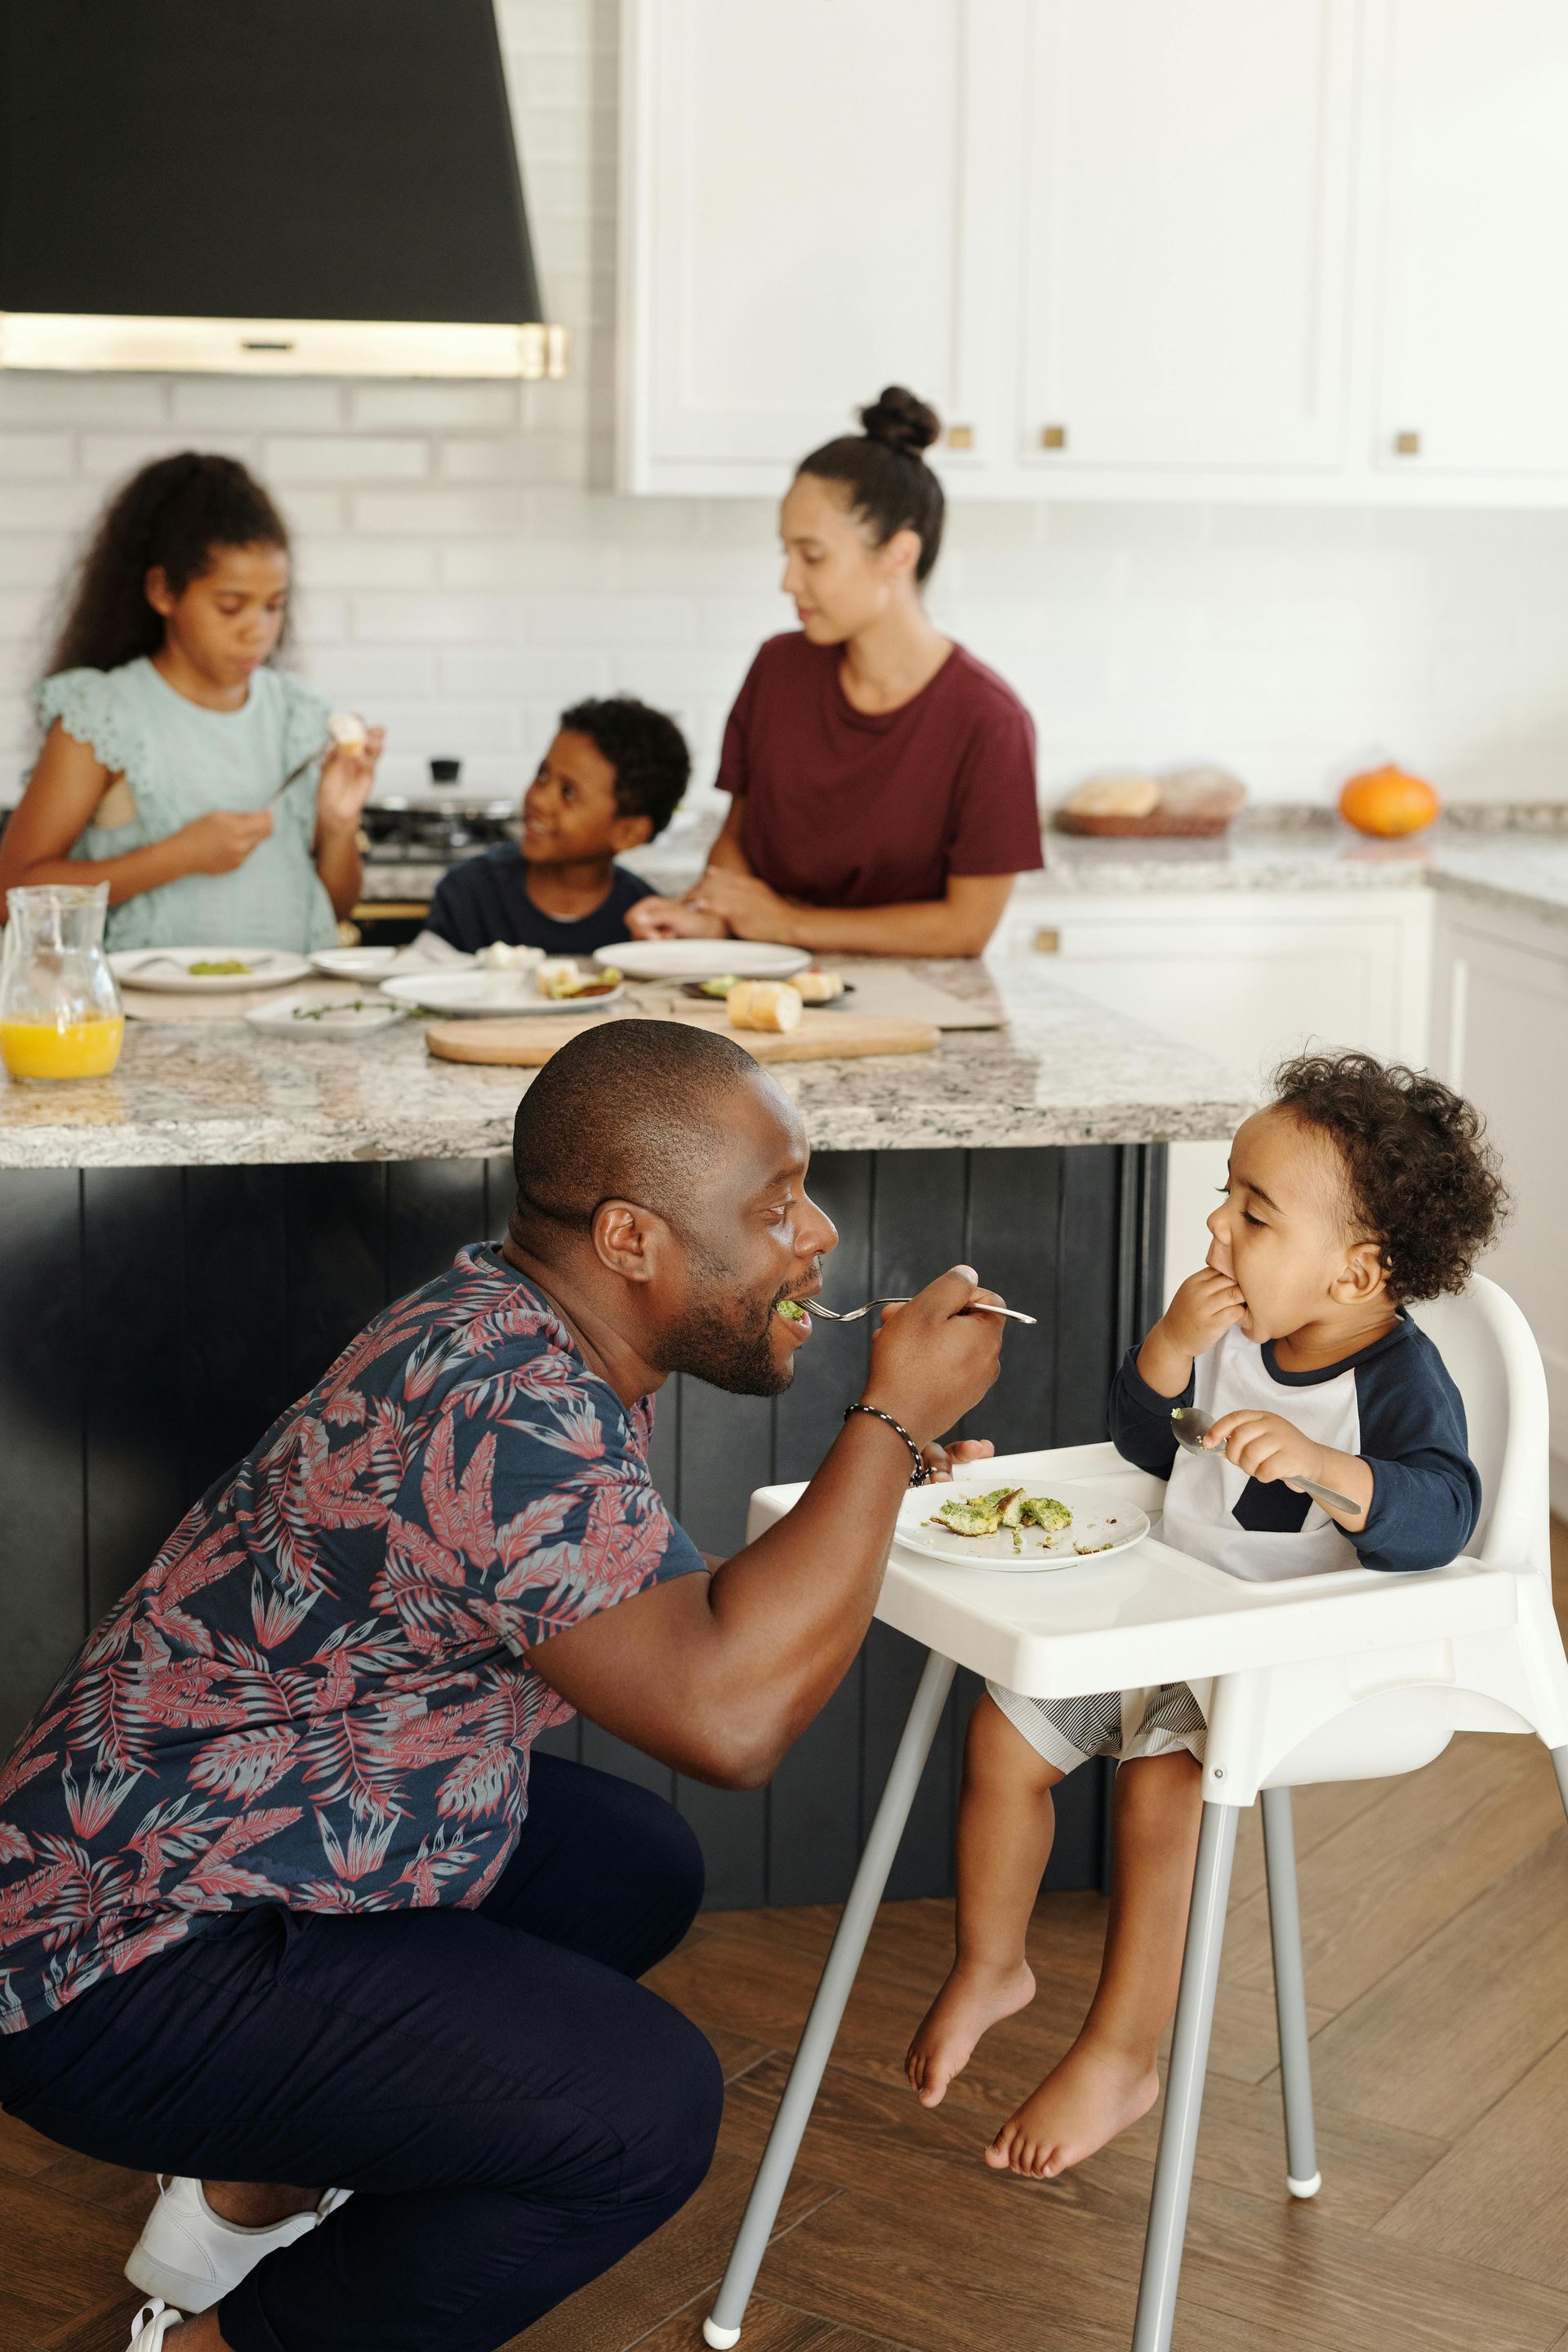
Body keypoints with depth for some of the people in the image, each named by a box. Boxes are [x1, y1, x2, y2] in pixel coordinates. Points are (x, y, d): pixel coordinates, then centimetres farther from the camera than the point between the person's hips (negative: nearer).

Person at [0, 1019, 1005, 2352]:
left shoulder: (534, 1338, 5)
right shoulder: (501, 1404, -28)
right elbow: (726, 1714, -34)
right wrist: (893, 1419, -23)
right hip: (125, 1976, -11)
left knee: (639, 1871, 18)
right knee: (647, 2108, -20)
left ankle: (252, 2195, 20)